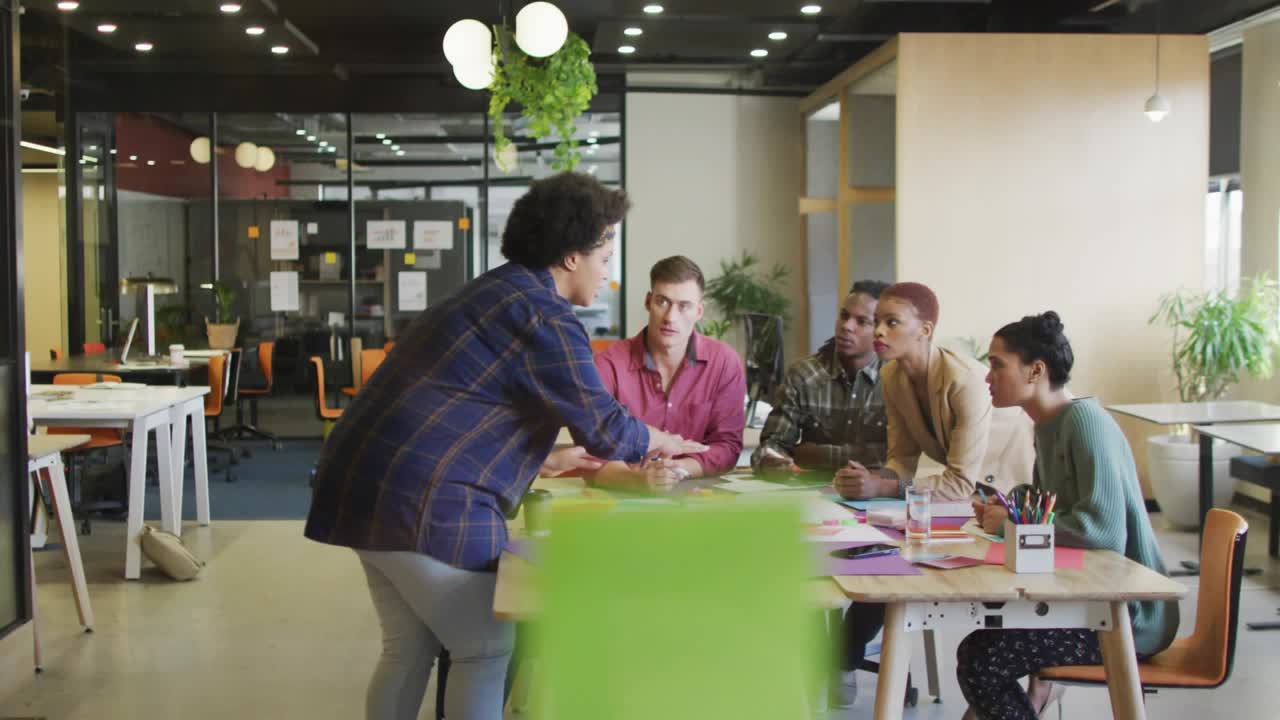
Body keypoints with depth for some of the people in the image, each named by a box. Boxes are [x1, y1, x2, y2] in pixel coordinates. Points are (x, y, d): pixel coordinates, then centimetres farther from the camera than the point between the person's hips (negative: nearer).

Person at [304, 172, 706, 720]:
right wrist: (661, 441, 12)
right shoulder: (544, 316, -11)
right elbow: (603, 428, -8)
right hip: (425, 503, -10)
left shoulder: (492, 295, 22)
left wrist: (549, 462, 31)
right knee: (486, 652, 4)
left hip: (366, 485, 10)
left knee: (407, 650, 17)